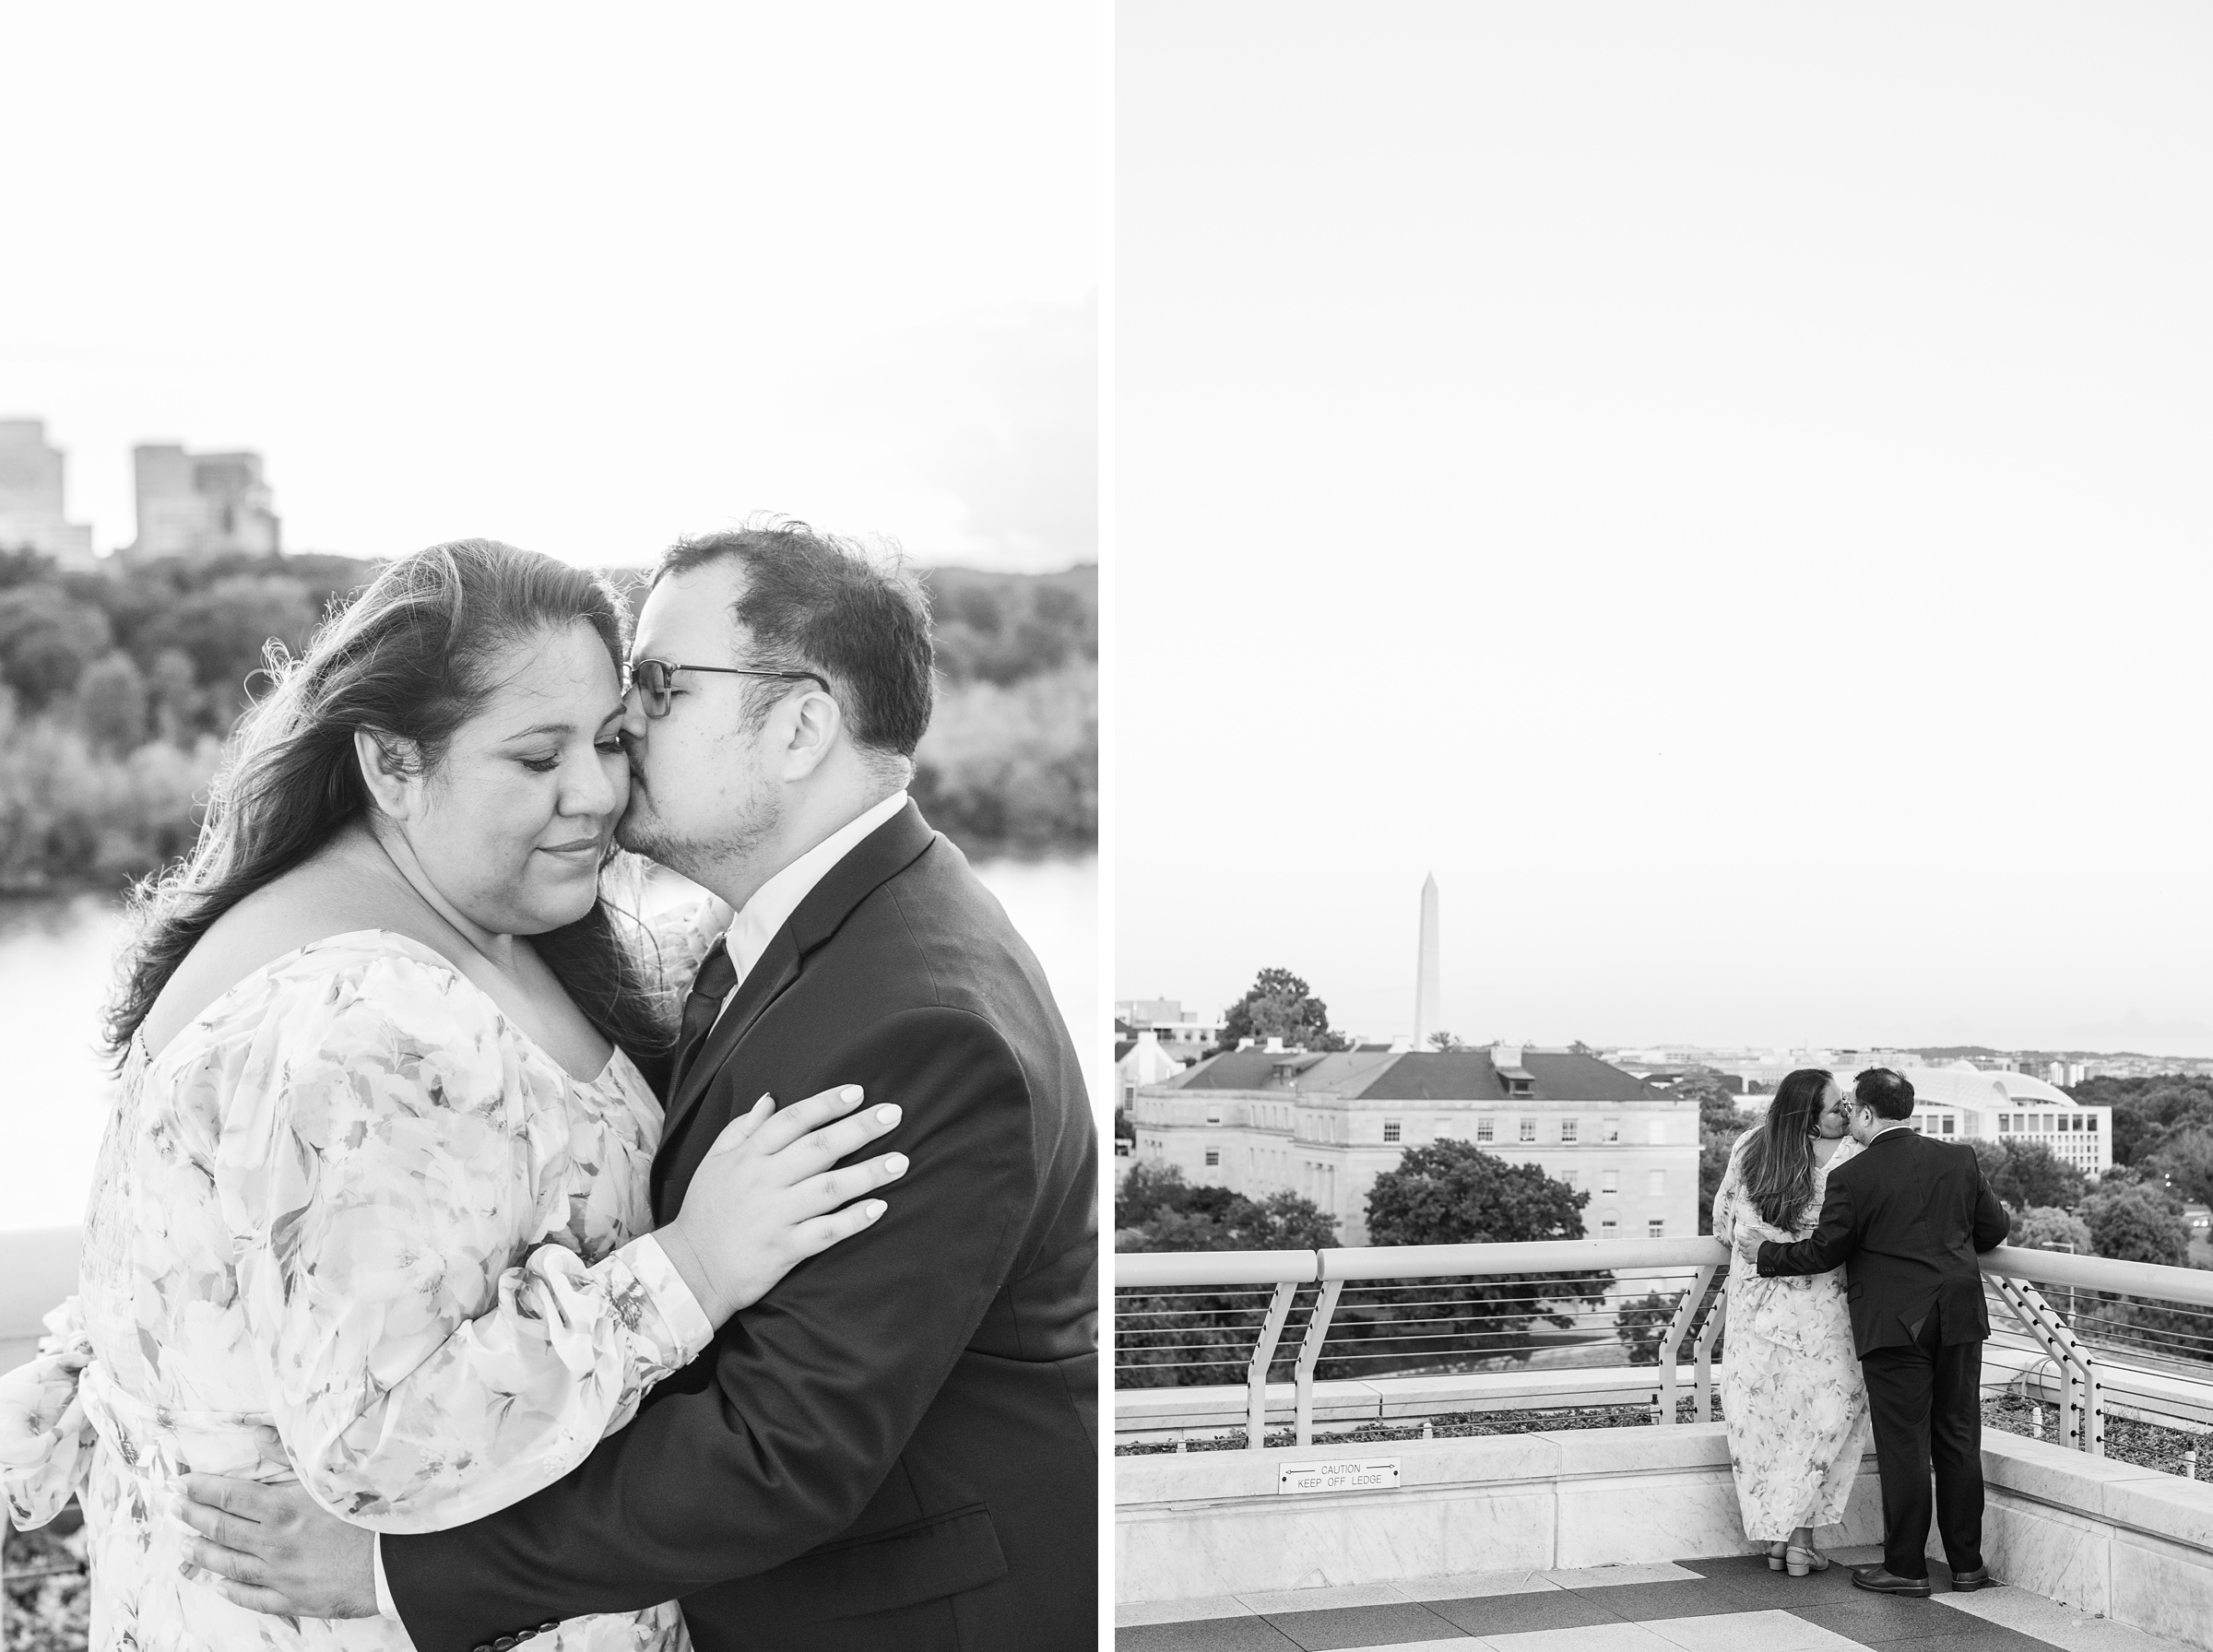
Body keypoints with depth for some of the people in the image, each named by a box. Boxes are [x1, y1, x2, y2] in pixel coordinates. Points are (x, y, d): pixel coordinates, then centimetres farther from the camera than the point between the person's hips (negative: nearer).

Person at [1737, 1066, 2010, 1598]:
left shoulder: (1852, 1177, -11)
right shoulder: (1960, 1159, 3)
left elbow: (1823, 1250, -6)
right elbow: (1992, 1231, 11)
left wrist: (1765, 1254, 10)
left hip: (1893, 1325, -4)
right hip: (1959, 1316, 4)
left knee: (1904, 1447, 2)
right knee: (1959, 1442, 11)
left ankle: (1906, 1567, 8)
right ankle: (1967, 1563, 17)